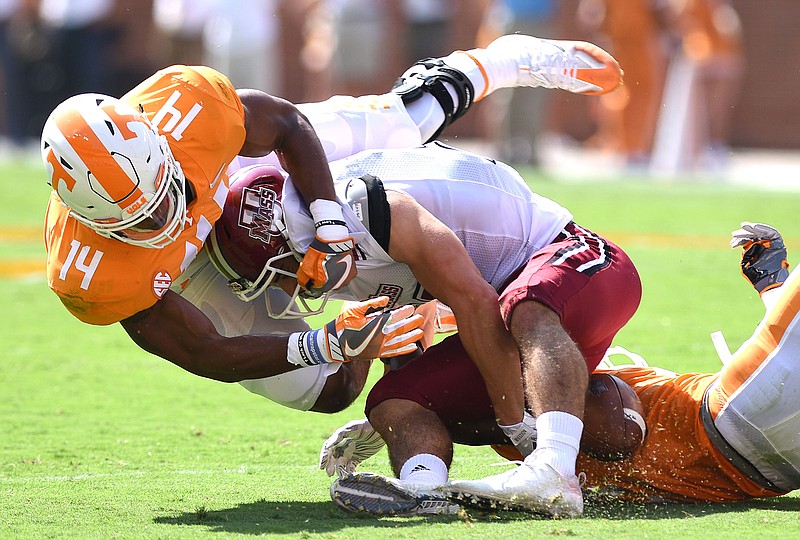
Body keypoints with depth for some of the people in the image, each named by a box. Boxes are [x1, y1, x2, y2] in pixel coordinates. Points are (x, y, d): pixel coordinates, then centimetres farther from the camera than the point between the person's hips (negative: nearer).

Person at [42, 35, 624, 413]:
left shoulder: (184, 102, -43)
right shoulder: (91, 275, -45)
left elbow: (288, 125, -21)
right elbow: (207, 356, -35)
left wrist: (332, 230, -29)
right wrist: (323, 343, -44)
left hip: (240, 168, 1)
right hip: (187, 279, -1)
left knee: (404, 121, 14)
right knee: (325, 389, -3)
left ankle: (510, 60, 42)